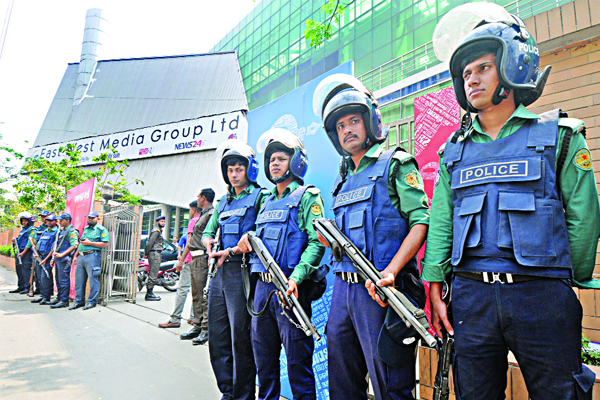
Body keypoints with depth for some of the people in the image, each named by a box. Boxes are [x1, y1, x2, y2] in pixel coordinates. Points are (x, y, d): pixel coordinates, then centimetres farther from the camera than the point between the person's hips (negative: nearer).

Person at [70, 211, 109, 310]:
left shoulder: (101, 229, -2)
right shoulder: (85, 229, 22)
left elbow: (106, 244, -13)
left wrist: (90, 243, -14)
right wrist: (76, 255, 19)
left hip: (92, 256, -8)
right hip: (81, 256, 8)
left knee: (93, 279, -5)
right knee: (79, 279, 10)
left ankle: (92, 301, 2)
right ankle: (79, 301, 19)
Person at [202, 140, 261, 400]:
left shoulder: (259, 196, -2)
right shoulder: (223, 201, 20)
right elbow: (208, 232, 26)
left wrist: (232, 251, -16)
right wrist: (209, 241, 4)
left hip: (241, 270, -7)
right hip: (219, 272, 8)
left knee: (240, 339, -1)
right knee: (217, 337, 12)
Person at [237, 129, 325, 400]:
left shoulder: (307, 196, -3)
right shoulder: (266, 201, 19)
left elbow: (316, 242, -14)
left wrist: (296, 277, -26)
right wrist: (248, 239, 2)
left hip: (289, 288, -7)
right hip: (262, 286, 7)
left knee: (297, 359, 1)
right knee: (263, 356, 18)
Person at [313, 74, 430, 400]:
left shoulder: (395, 163, -3)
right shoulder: (344, 177, 18)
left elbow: (421, 221, -13)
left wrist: (390, 271, -24)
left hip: (379, 291, -7)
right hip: (342, 286, 7)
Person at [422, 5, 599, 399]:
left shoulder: (559, 135, 3)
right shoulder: (454, 149, 11)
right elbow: (440, 223, 7)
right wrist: (435, 289, 2)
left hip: (542, 296, -2)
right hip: (470, 296, 3)